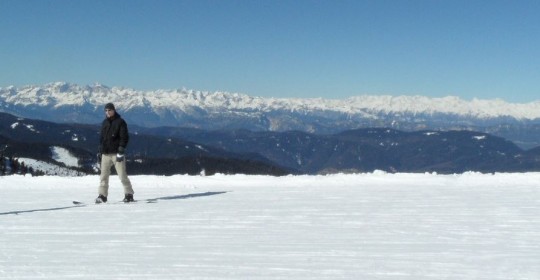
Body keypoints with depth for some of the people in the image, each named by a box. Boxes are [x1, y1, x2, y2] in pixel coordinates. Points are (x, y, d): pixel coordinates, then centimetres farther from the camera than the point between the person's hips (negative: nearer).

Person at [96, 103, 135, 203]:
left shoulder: (120, 122, -4)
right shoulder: (105, 122, 15)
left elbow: (124, 137, -9)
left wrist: (121, 151, -16)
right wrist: (100, 150, 17)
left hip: (116, 153, -6)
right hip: (106, 154, 6)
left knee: (122, 175, -5)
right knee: (103, 175, 3)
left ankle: (129, 195, 4)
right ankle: (102, 196, 8)